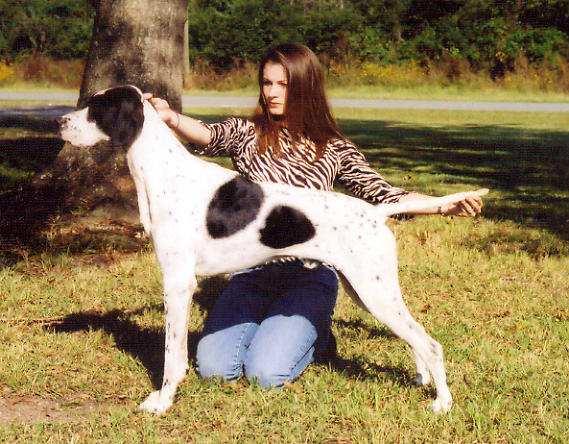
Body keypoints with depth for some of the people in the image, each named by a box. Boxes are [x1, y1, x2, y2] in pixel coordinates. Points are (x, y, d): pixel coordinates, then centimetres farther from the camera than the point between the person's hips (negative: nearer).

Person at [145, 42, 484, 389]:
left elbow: (382, 194, 5)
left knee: (266, 373, -20)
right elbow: (209, 136, -18)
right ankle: (268, 327, 16)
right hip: (252, 273, 2)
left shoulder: (334, 151, 6)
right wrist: (170, 117, -41)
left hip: (309, 278, -1)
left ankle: (315, 335, 14)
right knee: (213, 367, -15)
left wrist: (445, 206, -11)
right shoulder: (247, 134, 3)